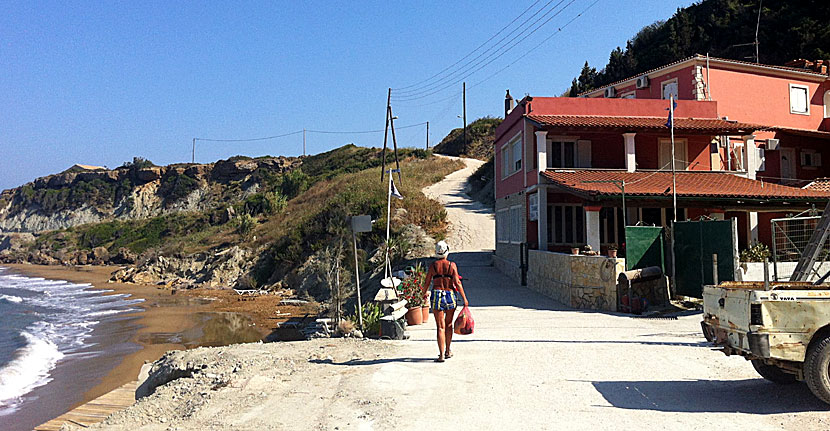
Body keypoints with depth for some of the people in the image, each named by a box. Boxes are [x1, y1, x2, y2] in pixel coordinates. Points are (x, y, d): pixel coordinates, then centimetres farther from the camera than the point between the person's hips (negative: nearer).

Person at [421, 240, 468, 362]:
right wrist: (464, 298, -2)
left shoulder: (433, 265, -1)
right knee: (449, 324, 18)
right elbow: (457, 283, -8)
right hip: (451, 295, 1)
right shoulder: (452, 265, -2)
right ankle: (448, 351, 27)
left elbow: (426, 283, 4)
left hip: (437, 295, -1)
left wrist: (424, 293, 24)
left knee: (441, 327, 0)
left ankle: (442, 355, -6)